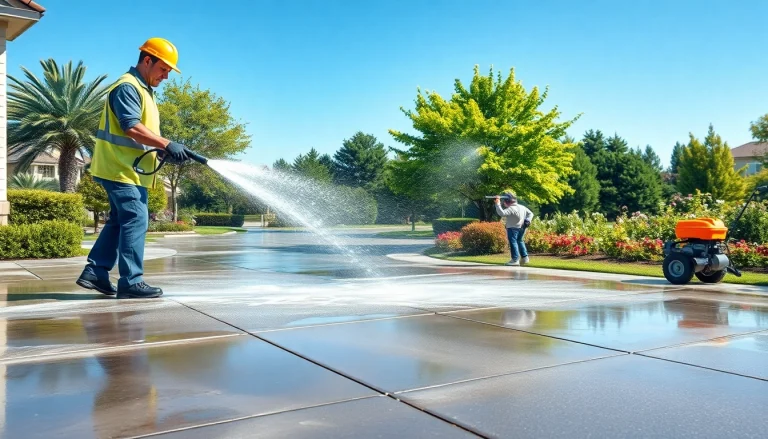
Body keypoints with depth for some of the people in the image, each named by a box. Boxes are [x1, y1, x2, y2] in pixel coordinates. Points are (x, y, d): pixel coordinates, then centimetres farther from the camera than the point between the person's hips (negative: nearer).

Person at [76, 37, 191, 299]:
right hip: (121, 170, -10)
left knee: (119, 221, 13)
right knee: (135, 222, -11)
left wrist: (163, 150, 3)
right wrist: (167, 145, -26)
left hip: (129, 170, 11)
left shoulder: (143, 90, 21)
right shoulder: (127, 87, -12)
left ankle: (95, 272, 19)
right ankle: (131, 282, -7)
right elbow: (131, 127, -25)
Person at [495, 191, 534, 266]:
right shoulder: (522, 207, 10)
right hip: (522, 228, 9)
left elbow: (502, 213, -31)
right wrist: (528, 220, 7)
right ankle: (525, 257, 24)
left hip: (513, 228, -8)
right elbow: (530, 213, 18)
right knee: (520, 241, 22)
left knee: (513, 242, -4)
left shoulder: (511, 209, -19)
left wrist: (498, 204, -27)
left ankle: (515, 259, -10)